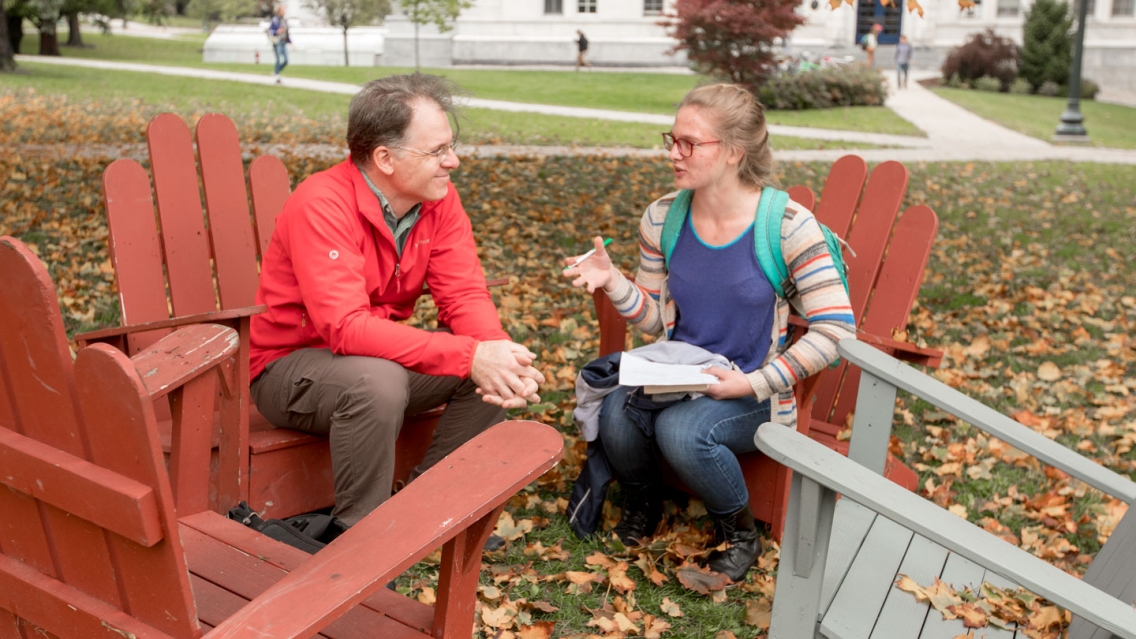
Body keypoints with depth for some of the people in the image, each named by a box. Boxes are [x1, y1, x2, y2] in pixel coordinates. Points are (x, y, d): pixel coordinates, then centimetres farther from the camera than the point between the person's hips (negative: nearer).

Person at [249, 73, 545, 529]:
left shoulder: (438, 197, -6)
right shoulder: (322, 205, -27)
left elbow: (464, 294, -9)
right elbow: (346, 326, -36)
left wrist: (497, 351, -32)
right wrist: (469, 356, -41)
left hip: (382, 352, 7)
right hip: (288, 365, -6)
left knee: (499, 367, -11)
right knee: (378, 380, -37)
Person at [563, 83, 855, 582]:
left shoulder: (786, 226, -16)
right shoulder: (663, 218, -1)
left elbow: (836, 331, -14)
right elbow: (656, 318, 8)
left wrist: (754, 384, -20)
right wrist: (612, 282, -12)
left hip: (755, 394, -4)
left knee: (681, 429, -33)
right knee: (616, 412, -27)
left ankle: (740, 534, 0)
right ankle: (642, 507, 9)